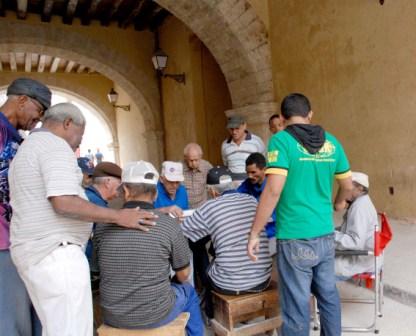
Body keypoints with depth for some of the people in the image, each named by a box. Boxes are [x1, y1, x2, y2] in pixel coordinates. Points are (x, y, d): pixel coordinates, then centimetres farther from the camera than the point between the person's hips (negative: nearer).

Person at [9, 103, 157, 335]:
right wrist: (118, 216, -21)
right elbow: (63, 203, -24)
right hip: (55, 254, -11)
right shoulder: (55, 146, -12)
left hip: (33, 252, 11)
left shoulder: (26, 150, 21)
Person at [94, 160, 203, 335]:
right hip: (156, 316, -2)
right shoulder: (170, 225, -17)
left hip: (112, 317, 3)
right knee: (188, 291, 27)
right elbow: (183, 275, -3)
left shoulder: (103, 226, -10)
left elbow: (105, 271, 8)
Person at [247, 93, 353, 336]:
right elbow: (348, 186, 15)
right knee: (328, 295, 22)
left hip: (296, 239, -6)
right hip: (326, 236, 6)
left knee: (297, 306, 6)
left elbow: (273, 190, -20)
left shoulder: (282, 140, -11)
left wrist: (254, 234, -13)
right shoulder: (331, 142, 6)